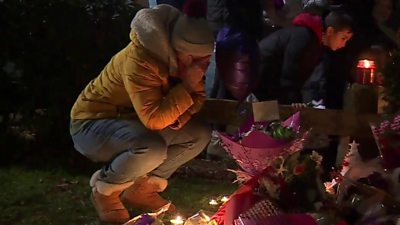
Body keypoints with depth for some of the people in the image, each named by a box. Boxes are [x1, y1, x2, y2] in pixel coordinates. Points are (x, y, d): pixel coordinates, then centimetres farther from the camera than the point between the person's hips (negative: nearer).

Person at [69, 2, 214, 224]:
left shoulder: (183, 59, -7)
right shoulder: (140, 60, -32)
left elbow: (197, 97, 5)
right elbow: (154, 119, -35)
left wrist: (181, 114, -16)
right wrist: (186, 85, -32)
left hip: (135, 123, 8)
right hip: (92, 124, -8)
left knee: (200, 134, -7)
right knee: (152, 147, -37)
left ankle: (141, 188, 5)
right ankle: (104, 189, -7)